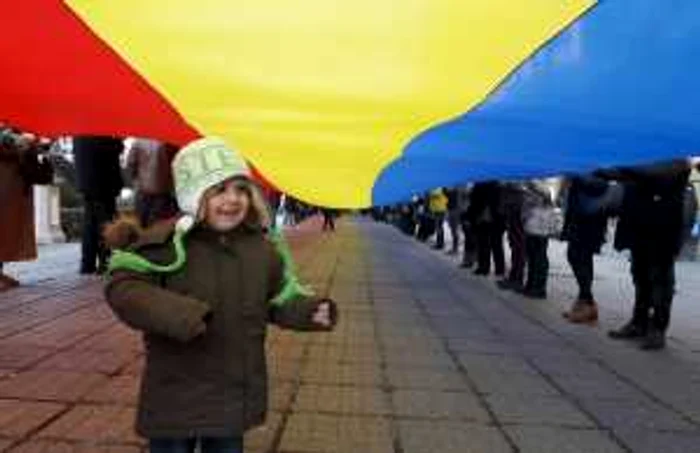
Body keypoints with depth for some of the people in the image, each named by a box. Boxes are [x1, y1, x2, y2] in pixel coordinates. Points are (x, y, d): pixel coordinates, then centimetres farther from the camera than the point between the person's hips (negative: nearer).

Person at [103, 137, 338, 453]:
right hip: (176, 398, -4)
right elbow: (122, 288, -23)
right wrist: (177, 313, -36)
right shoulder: (167, 243, -17)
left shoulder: (260, 249, -1)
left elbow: (277, 301, 12)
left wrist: (309, 311, -5)